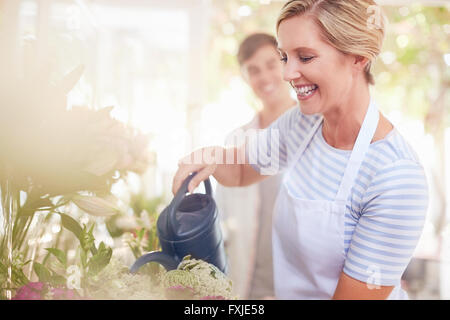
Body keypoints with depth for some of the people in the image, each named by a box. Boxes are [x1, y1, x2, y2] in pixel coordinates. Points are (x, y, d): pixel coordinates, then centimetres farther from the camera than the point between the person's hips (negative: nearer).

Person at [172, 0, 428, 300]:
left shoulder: (397, 178, -29)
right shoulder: (300, 122, -8)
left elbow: (354, 293, -25)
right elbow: (240, 171, 8)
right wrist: (214, 157, -15)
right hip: (286, 291, 5)